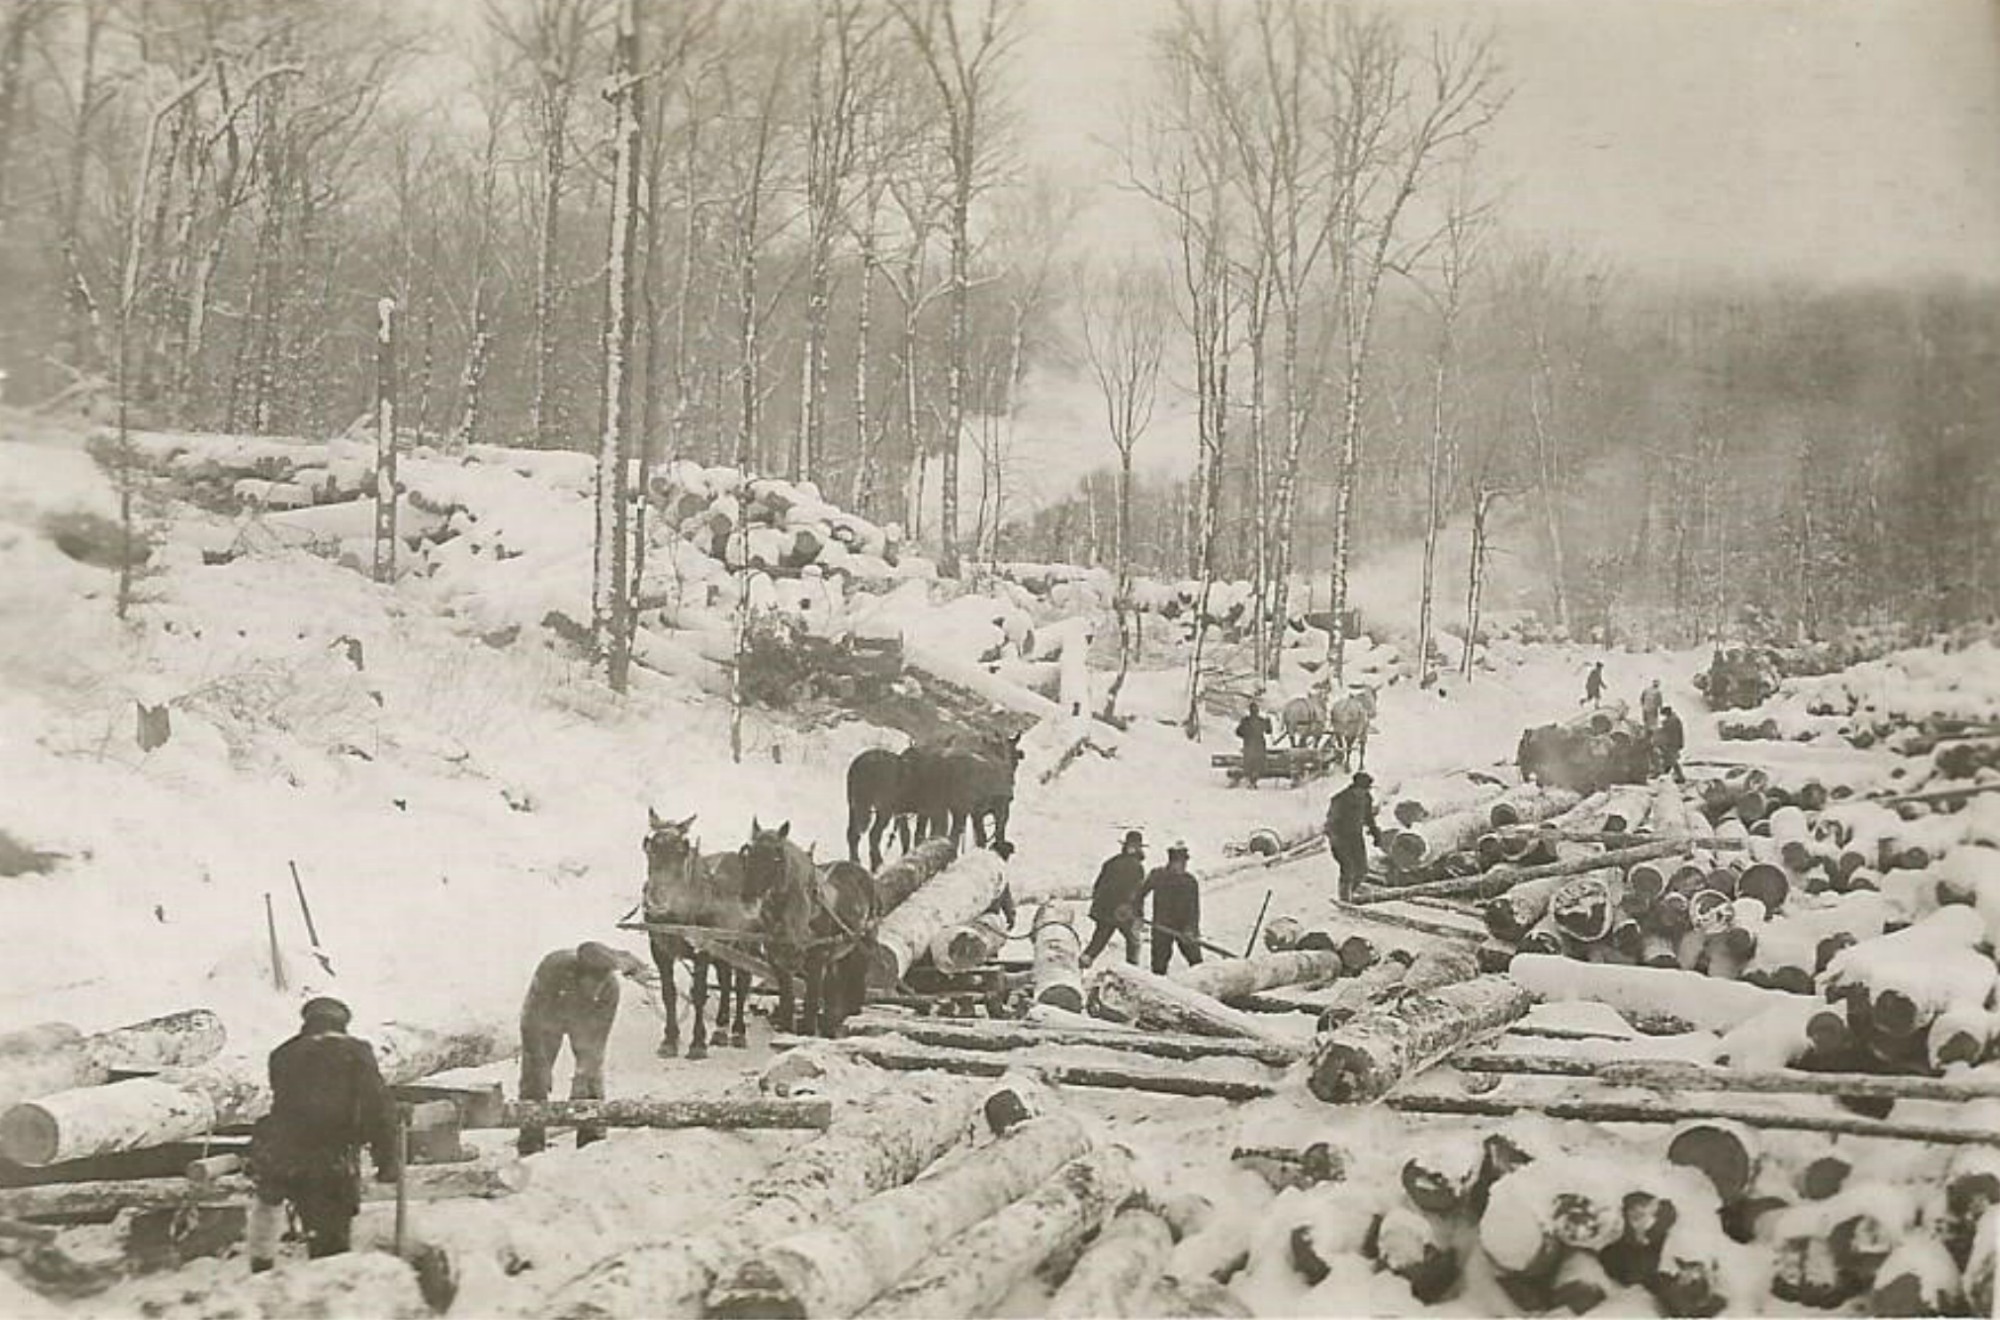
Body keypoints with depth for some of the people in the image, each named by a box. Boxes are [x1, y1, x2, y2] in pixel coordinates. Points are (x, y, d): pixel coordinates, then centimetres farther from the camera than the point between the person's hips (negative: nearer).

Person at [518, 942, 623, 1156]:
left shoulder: (610, 987, -34)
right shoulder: (552, 969, -41)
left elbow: (598, 1037, -24)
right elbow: (532, 1023, -31)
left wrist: (583, 1076, -27)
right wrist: (540, 1066, -27)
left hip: (586, 1018, 1)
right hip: (547, 1015, -1)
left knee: (593, 1080, -9)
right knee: (534, 1078, -8)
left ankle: (593, 1143, 0)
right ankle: (531, 1145, -1)